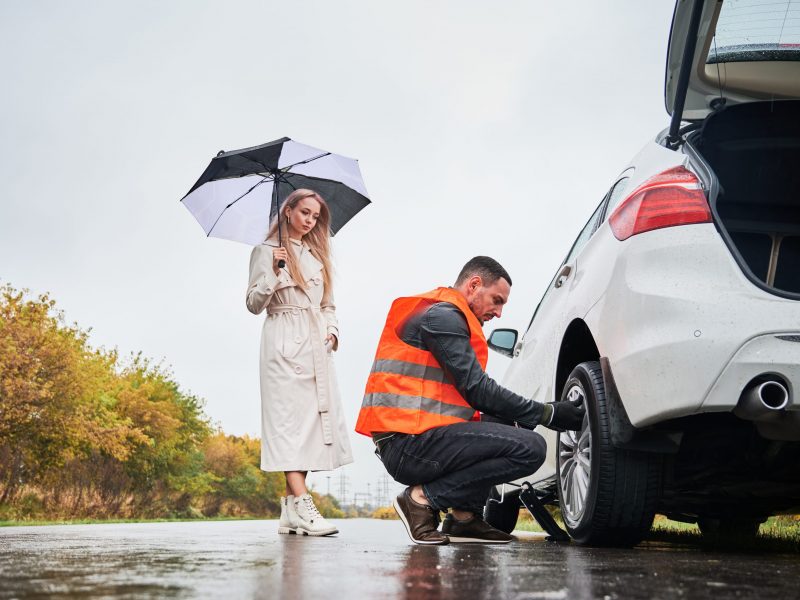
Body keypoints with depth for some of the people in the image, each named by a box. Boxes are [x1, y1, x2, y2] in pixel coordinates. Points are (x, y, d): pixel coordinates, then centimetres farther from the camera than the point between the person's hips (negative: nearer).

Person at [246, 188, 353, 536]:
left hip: (316, 346, 6)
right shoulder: (266, 251, 3)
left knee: (313, 417, -1)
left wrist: (332, 331, 6)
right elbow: (254, 305, -2)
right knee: (289, 418, -14)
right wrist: (274, 272, -16)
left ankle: (290, 511, 1)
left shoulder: (317, 254, 21)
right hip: (284, 343, -6)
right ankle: (302, 503, -23)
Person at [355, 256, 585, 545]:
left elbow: (469, 394, 23)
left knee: (508, 423, 23)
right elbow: (478, 390, -12)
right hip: (408, 444, -11)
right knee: (531, 448, -16)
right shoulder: (441, 315, -7)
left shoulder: (446, 316, 26)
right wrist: (548, 413, -6)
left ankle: (464, 517, 10)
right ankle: (424, 497, -10)